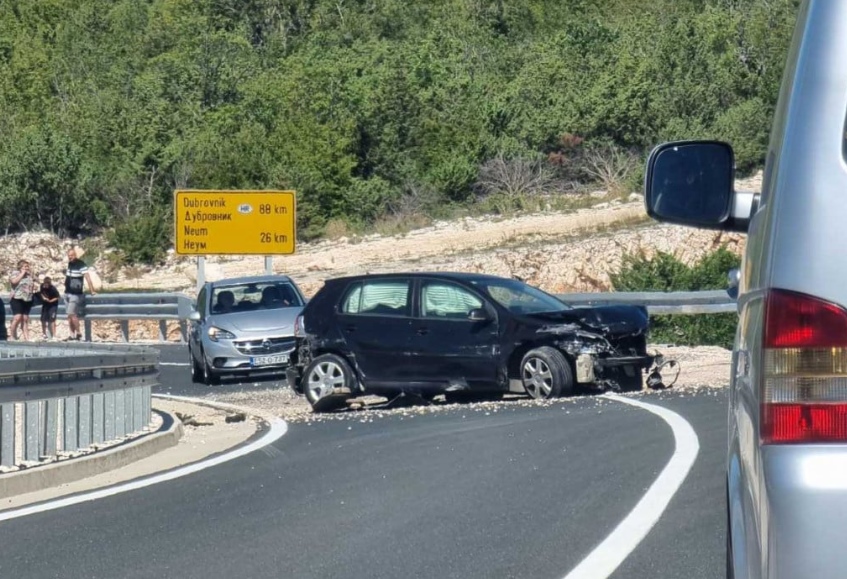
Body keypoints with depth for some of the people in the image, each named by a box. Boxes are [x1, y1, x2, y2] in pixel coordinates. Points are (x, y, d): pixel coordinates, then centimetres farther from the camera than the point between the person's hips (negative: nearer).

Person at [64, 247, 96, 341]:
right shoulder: (69, 264, 12)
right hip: (67, 293, 8)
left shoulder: (81, 264, -12)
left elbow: (87, 277, -16)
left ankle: (78, 333, -7)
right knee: (69, 315, 6)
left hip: (76, 294, -8)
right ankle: (72, 335, 8)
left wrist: (92, 291, -19)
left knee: (72, 314, -16)